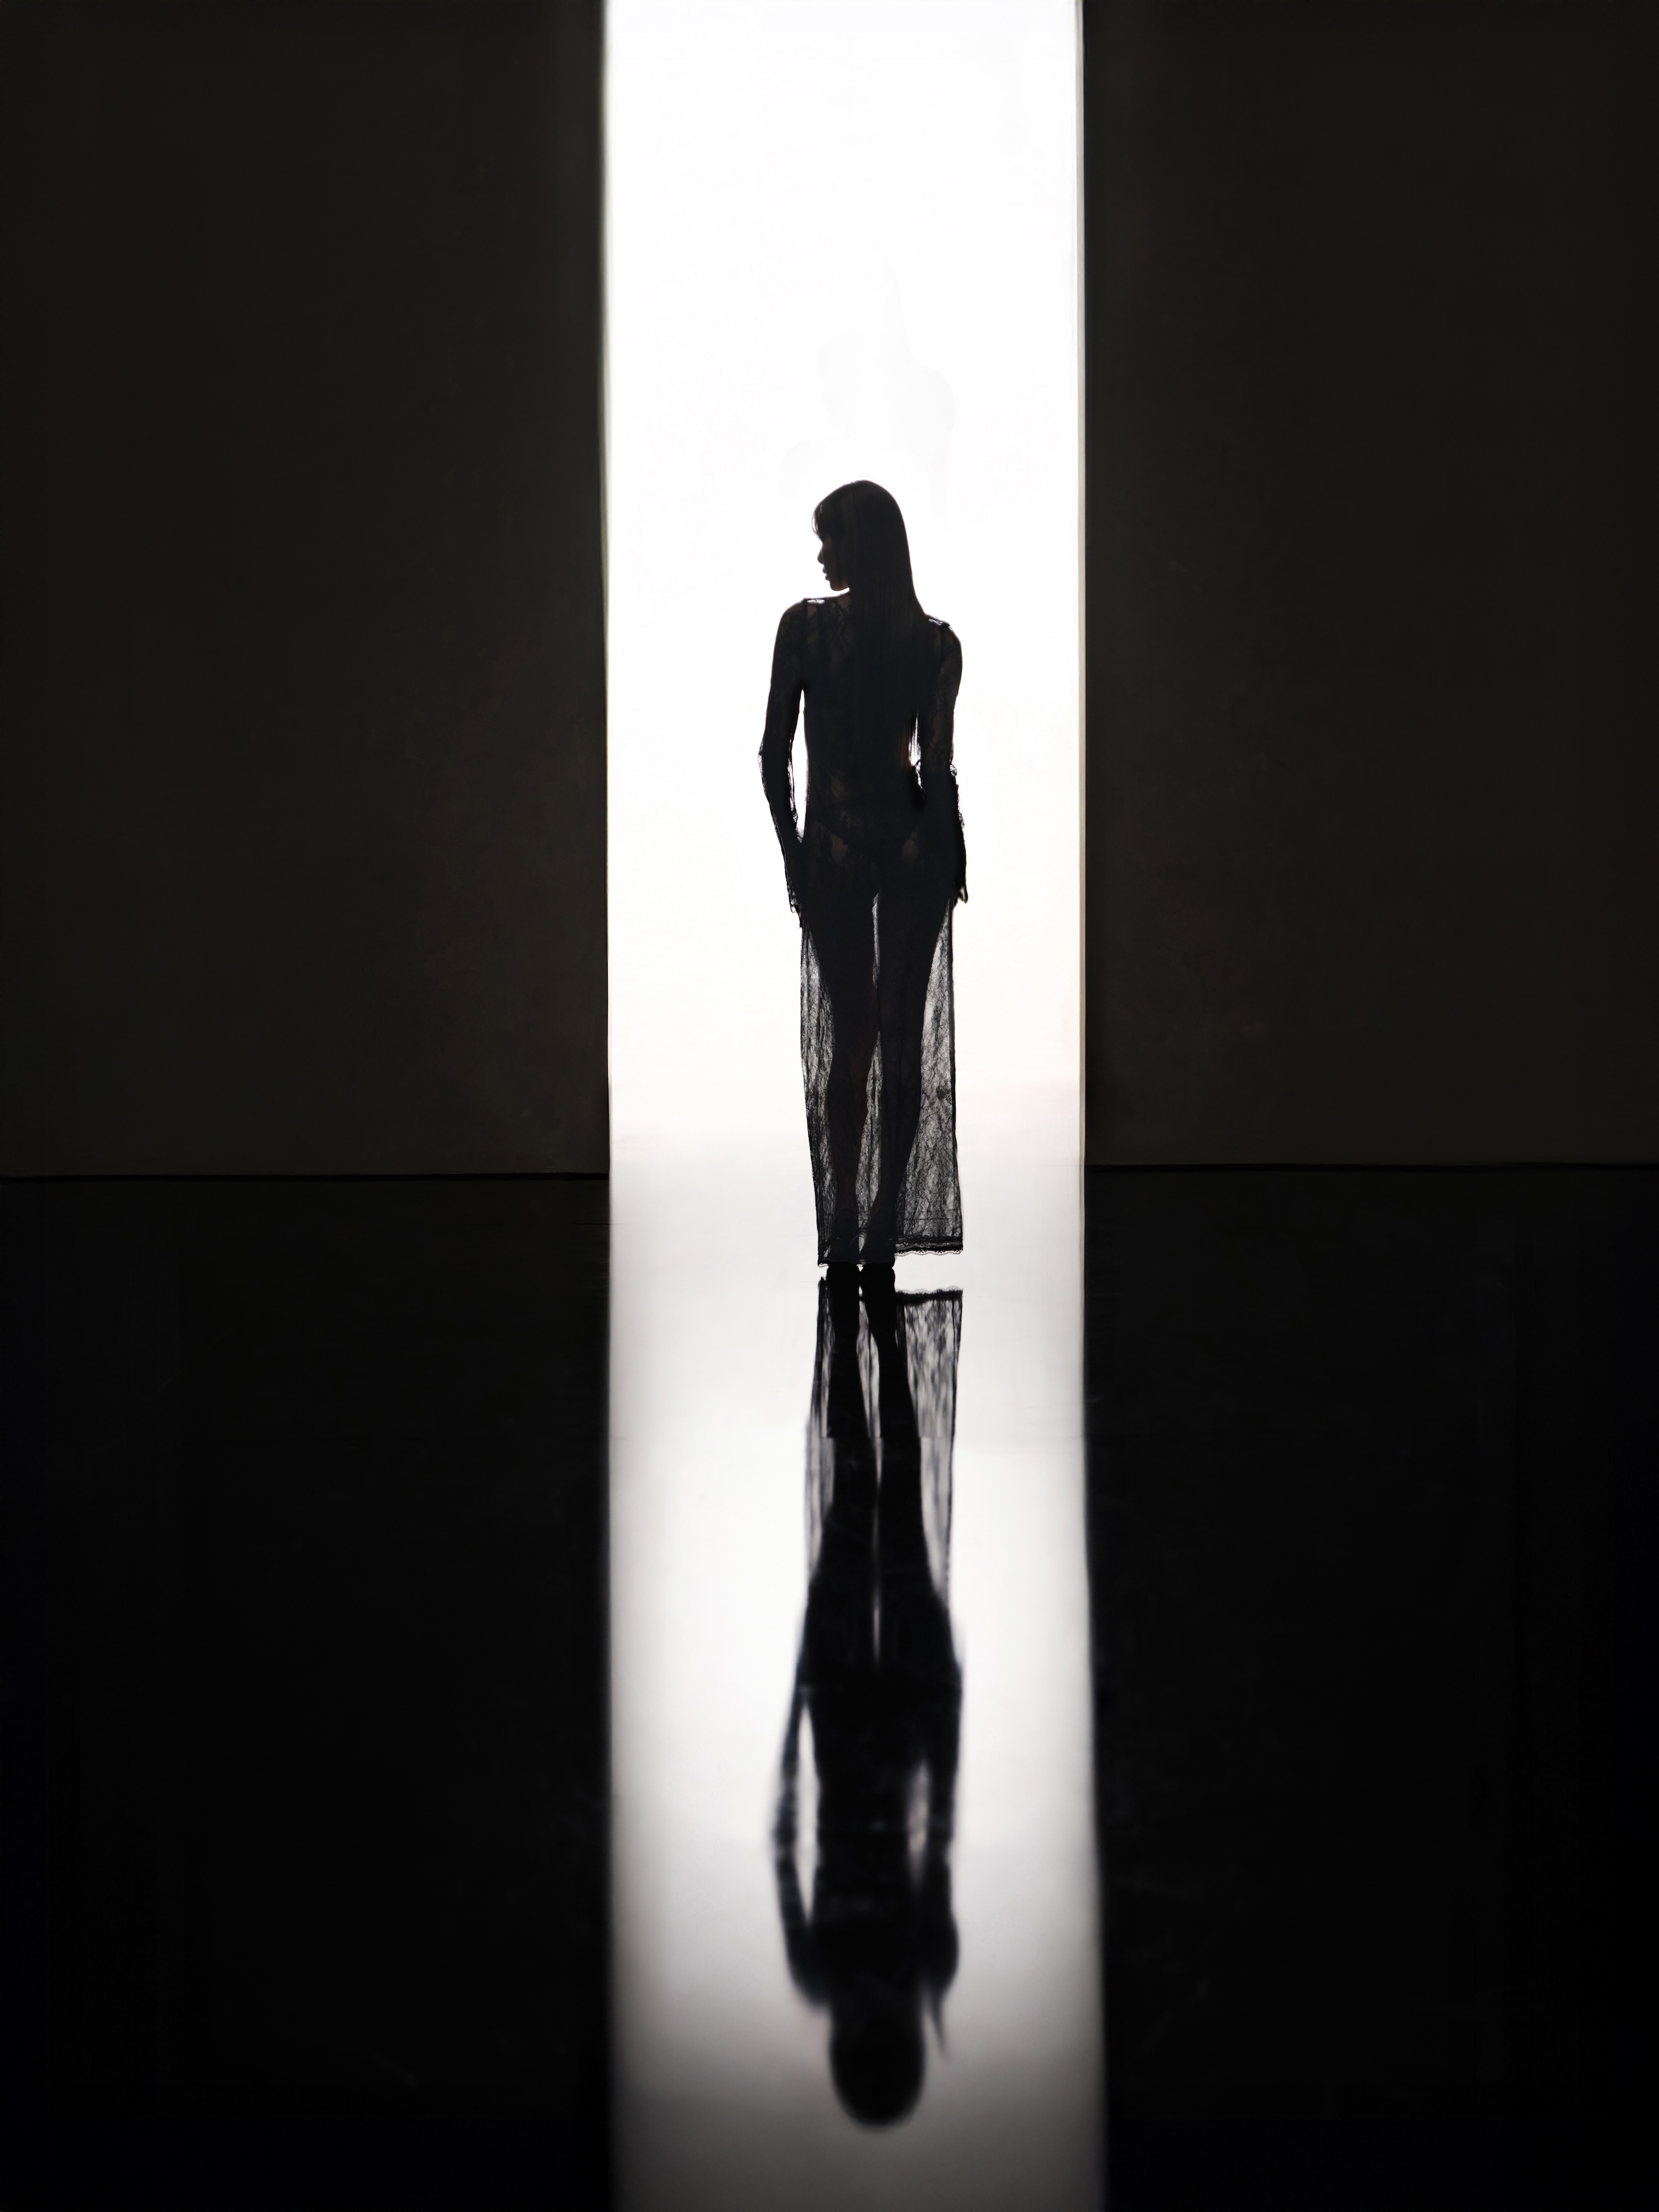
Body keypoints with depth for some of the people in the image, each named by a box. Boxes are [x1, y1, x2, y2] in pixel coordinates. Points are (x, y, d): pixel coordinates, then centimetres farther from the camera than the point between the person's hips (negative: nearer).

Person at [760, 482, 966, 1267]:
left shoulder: (804, 626, -6)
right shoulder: (936, 642, -3)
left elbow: (774, 755, -6)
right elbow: (938, 766, -6)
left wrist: (792, 850, 3)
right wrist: (955, 858, 4)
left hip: (832, 849, -1)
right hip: (914, 846, 1)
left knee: (848, 1036, 7)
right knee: (904, 1038, 5)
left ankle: (844, 1219, 6)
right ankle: (887, 1220, 6)